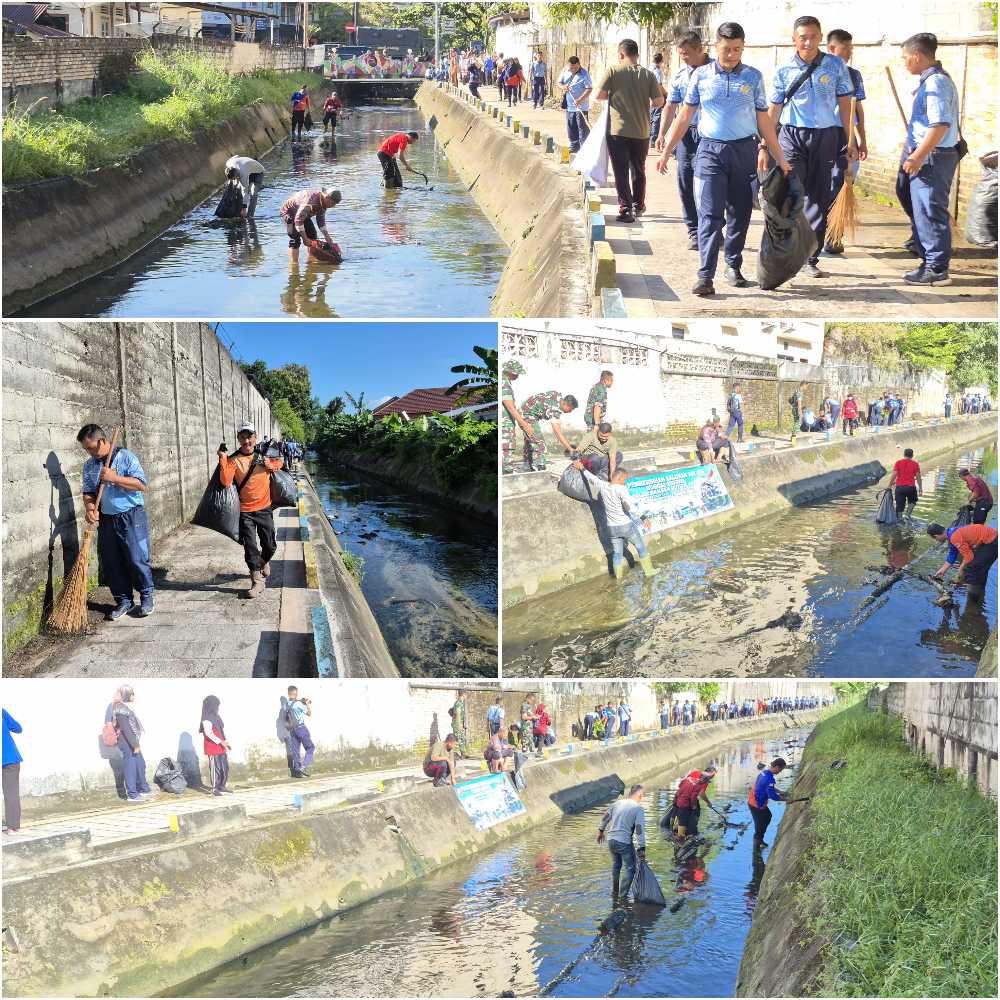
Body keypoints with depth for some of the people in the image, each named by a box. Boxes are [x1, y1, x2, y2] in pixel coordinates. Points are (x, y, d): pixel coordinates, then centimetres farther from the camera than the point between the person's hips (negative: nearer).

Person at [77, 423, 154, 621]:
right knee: (111, 563, 5)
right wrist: (90, 509, -13)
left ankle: (146, 596, 13)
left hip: (131, 516, -5)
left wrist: (114, 478, -21)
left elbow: (142, 485, -13)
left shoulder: (126, 457, -7)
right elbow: (88, 492, 9)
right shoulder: (89, 466, 9)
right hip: (106, 519, 5)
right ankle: (124, 600, 16)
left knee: (137, 558, -4)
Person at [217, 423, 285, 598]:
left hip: (264, 508, 2)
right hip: (245, 511, -2)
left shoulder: (264, 455, 0)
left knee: (270, 546, 11)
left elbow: (279, 462, 19)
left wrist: (272, 465, -3)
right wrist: (223, 459, -27)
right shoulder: (234, 459, -8)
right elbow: (225, 481, -20)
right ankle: (257, 580, 4)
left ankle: (263, 562, 43)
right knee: (250, 547, -4)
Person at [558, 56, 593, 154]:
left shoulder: (584, 74, -12)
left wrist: (580, 100, -26)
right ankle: (574, 147, 25)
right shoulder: (565, 72, 4)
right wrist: (563, 87, -14)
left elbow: (589, 89, -15)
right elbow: (558, 83, 11)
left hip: (581, 107, -6)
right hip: (569, 106, 6)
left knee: (582, 129, -6)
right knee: (571, 129, 13)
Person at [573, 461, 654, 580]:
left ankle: (619, 576, 20)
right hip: (626, 525, -5)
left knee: (617, 553, 17)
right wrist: (643, 520, -37)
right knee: (641, 547, 15)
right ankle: (648, 570, 26)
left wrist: (582, 468, 32)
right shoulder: (621, 489, -21)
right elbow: (630, 507, -32)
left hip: (612, 528, 5)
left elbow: (592, 477, 15)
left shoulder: (603, 486, -3)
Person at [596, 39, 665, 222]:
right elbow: (659, 101, -3)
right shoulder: (647, 74, 0)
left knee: (621, 172, 2)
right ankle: (638, 206, 31)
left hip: (618, 131, -3)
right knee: (638, 170, 19)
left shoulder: (613, 71, -6)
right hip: (641, 132, 3)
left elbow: (599, 95, -10)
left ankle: (626, 210, -4)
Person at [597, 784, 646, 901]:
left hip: (611, 840, 6)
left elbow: (605, 818, 17)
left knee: (616, 866, 23)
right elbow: (639, 830, -13)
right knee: (630, 868, 6)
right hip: (625, 843, -6)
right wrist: (642, 848, -11)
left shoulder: (617, 803, 7)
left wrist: (601, 831, 33)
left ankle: (614, 893, 31)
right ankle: (623, 895, 3)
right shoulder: (638, 808, -10)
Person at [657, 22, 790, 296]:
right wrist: (666, 152, 6)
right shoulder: (701, 75, 4)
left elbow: (763, 120, 11)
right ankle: (706, 276, -13)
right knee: (709, 216, -9)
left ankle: (733, 266, 23)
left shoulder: (753, 77, 6)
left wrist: (780, 157, 11)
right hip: (710, 150, -2)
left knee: (740, 214, 8)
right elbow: (685, 116, 9)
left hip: (744, 150, 2)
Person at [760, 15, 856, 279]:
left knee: (819, 200, 6)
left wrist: (851, 141, 3)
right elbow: (773, 111, 4)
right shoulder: (784, 71, 0)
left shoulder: (836, 65, 1)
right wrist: (764, 146, 0)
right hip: (792, 137, -1)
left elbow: (844, 104, 6)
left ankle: (810, 259, 15)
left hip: (825, 138, 1)